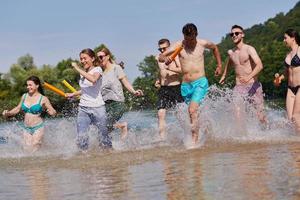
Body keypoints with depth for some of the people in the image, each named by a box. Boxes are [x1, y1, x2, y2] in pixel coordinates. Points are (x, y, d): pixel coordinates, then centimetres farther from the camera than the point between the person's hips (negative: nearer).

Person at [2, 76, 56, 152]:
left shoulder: (43, 99, -7)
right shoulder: (24, 96, 6)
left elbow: (53, 112, -2)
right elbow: (18, 108, 20)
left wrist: (51, 112, -24)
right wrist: (8, 113, 5)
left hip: (38, 128, -4)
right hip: (26, 128, 4)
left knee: (34, 151, -8)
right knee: (27, 150, 2)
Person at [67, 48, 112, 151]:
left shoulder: (97, 69, -6)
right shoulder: (82, 72, 13)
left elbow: (93, 79, -30)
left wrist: (78, 69, -24)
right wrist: (73, 94, 21)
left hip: (97, 108, -5)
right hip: (83, 108, 5)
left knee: (103, 136, 2)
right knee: (81, 137, -10)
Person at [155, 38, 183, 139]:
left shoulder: (175, 56, -6)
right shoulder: (158, 58, 11)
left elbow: (182, 70, -18)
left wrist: (170, 68, -31)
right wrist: (158, 80, 13)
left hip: (176, 88, -4)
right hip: (163, 89, 4)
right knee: (161, 114, -10)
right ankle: (162, 138, -11)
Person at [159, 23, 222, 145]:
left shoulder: (203, 44, 3)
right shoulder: (179, 46, 1)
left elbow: (215, 48, 26)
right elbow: (160, 57, -6)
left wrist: (219, 65, 24)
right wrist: (165, 58, -29)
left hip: (200, 82, -3)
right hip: (185, 85, 3)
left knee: (193, 110, -21)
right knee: (193, 113, 12)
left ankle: (194, 141, -23)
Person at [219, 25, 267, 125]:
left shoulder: (249, 49, -8)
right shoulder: (231, 52, 10)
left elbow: (259, 65, -22)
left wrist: (249, 77, -37)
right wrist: (224, 75, 42)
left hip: (253, 86, -4)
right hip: (239, 87, 4)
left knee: (260, 116, 1)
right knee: (236, 115, -16)